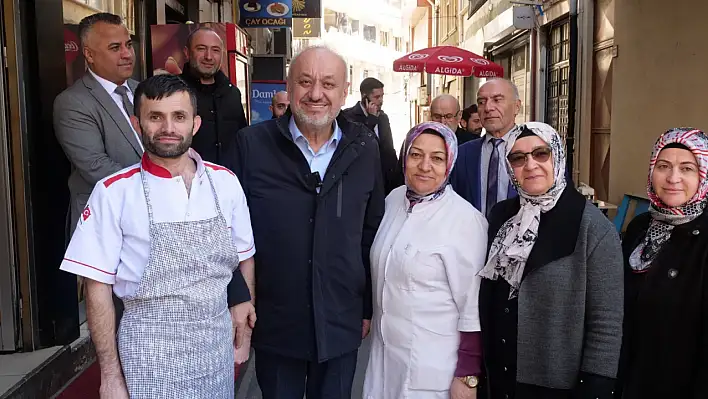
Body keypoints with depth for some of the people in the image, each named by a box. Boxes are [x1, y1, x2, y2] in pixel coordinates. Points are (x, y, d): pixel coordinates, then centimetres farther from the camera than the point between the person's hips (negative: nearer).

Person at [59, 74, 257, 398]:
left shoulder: (225, 182, -1)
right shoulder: (114, 192, -9)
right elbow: (98, 287, -6)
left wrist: (243, 325, 7)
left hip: (218, 346, 3)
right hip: (150, 356, -3)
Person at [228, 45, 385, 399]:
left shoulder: (364, 149, -2)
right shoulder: (252, 144, -9)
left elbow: (372, 234, 5)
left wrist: (369, 308, 8)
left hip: (342, 326, 2)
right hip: (274, 326, -1)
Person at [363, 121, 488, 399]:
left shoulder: (466, 220, -19)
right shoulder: (394, 199, 0)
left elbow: (473, 308, -15)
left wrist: (467, 376, -13)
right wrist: (367, 316, 17)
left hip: (433, 364, -6)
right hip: (384, 350, 6)